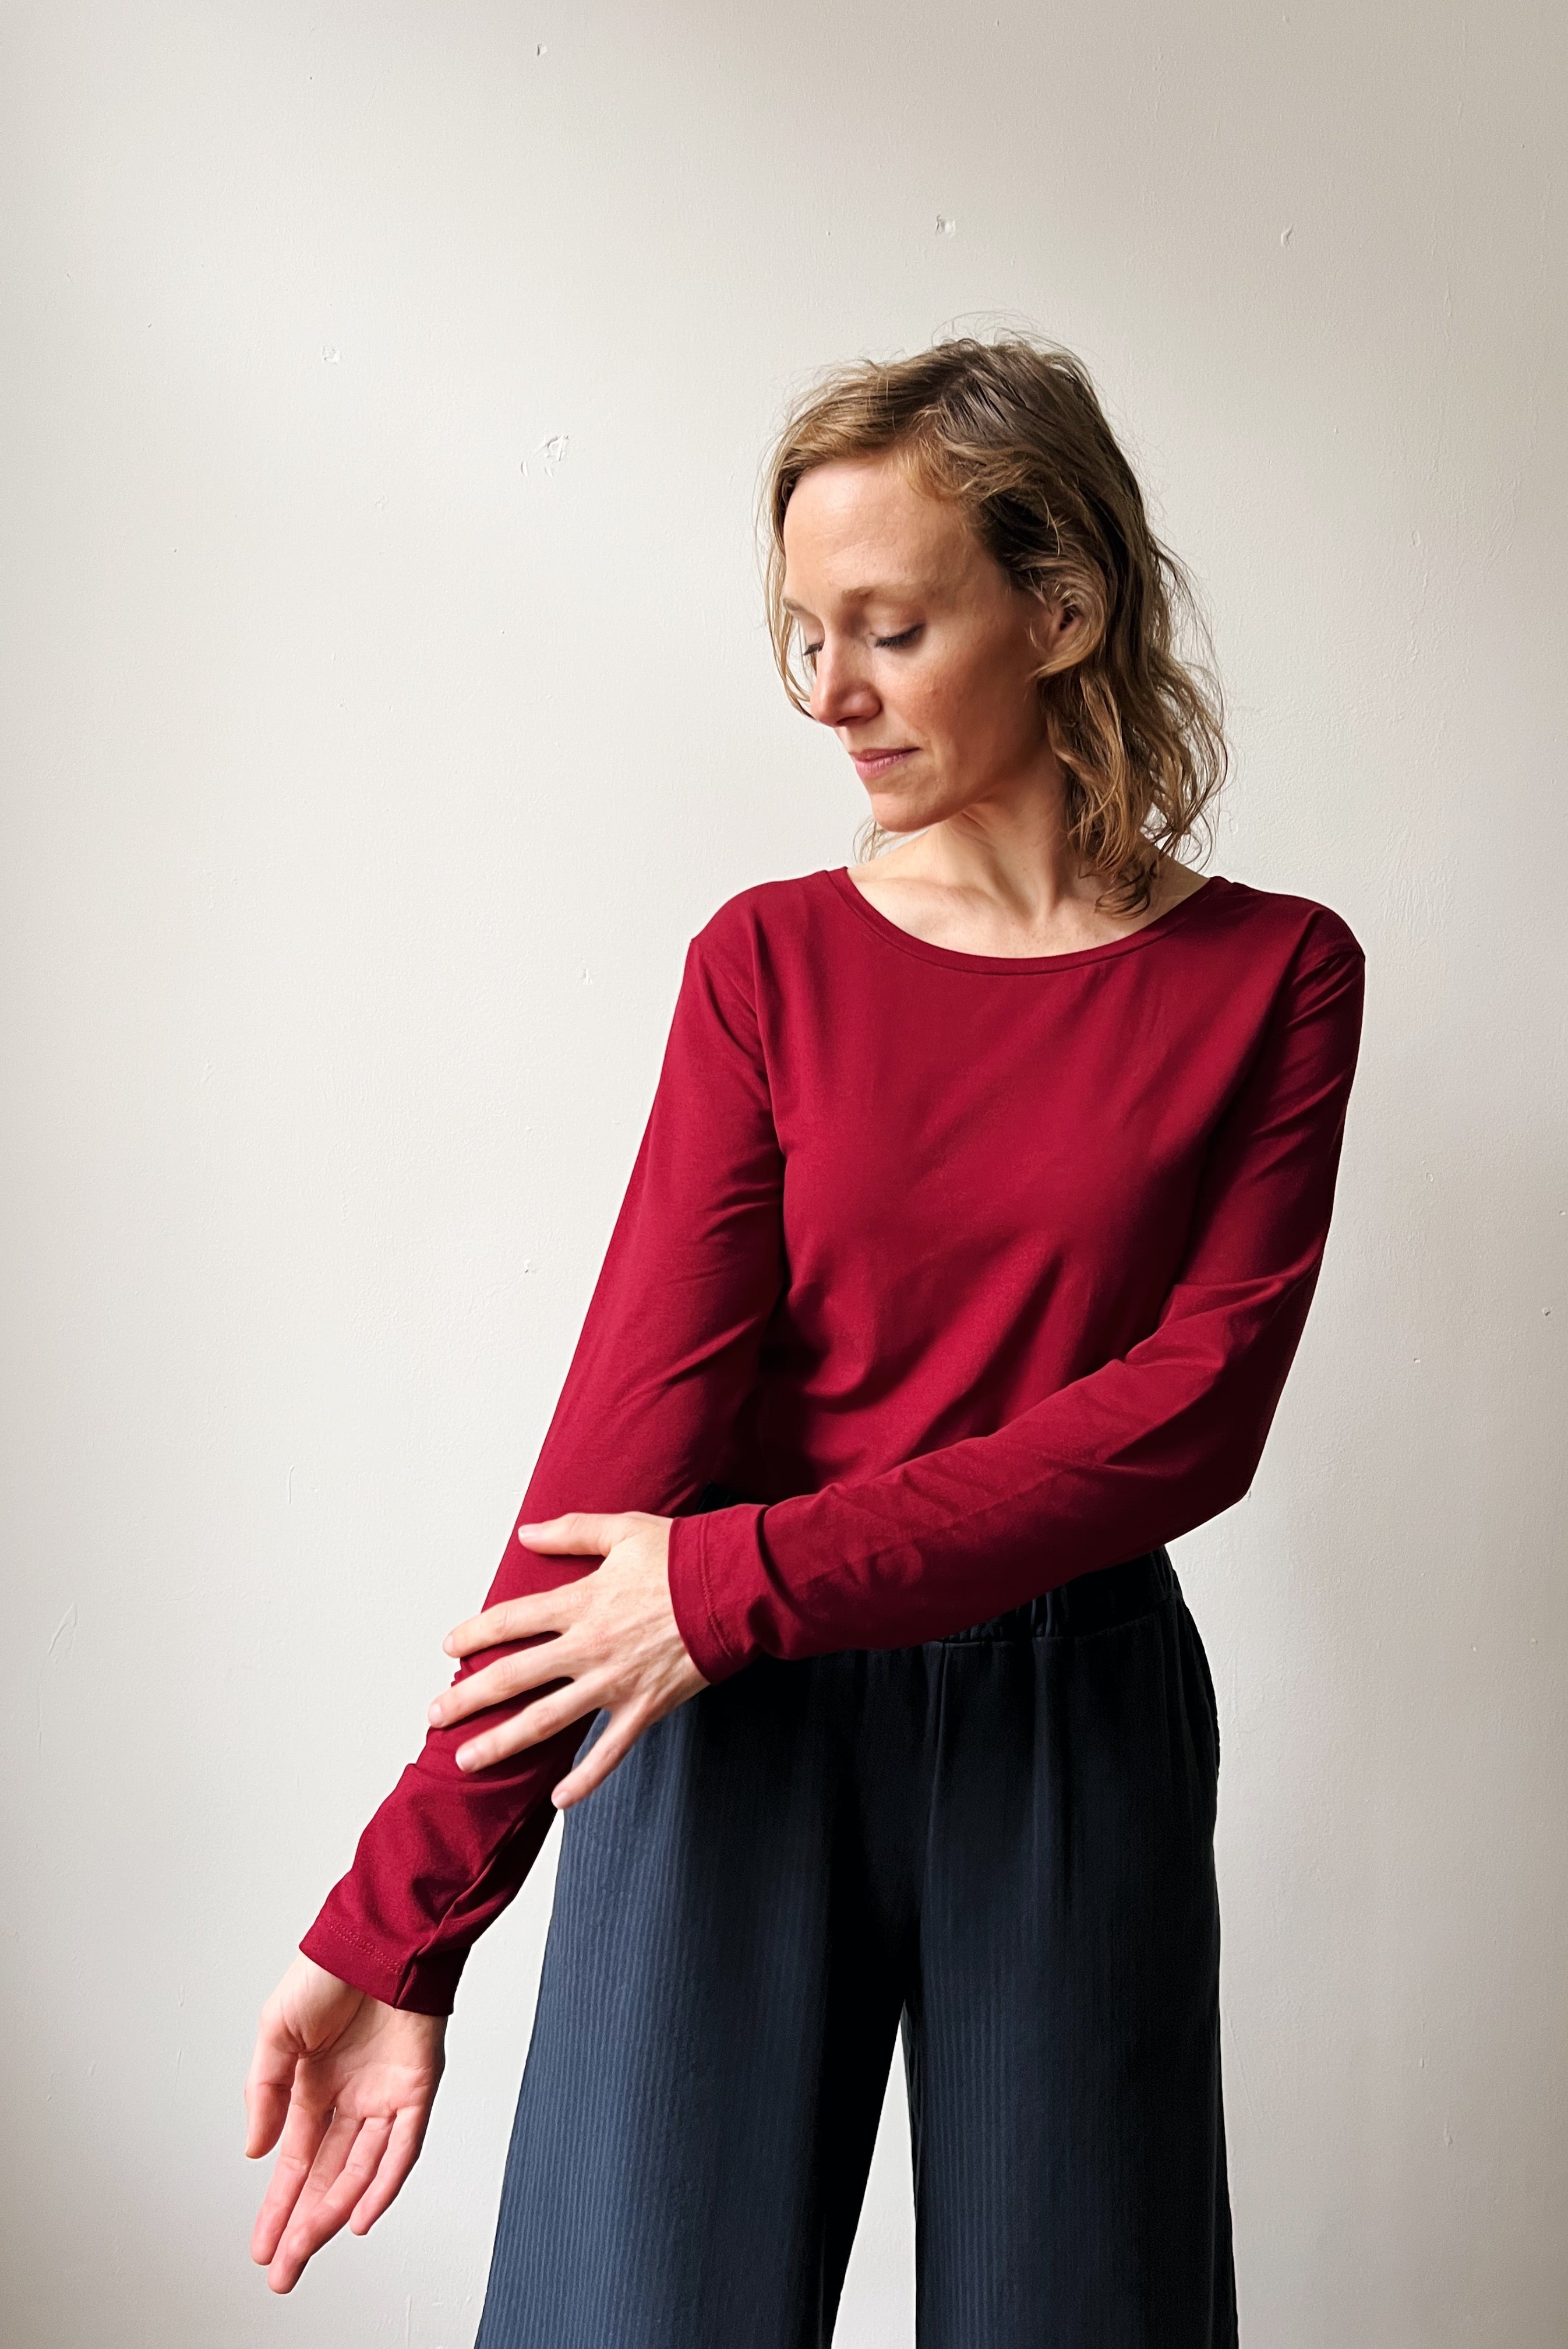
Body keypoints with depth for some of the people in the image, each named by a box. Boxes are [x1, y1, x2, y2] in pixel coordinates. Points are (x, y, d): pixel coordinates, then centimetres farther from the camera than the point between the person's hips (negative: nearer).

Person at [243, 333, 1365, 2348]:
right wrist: (402, 1914, -17)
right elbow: (632, 1415, -10)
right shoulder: (770, 963, -1)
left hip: (1074, 1723, 1)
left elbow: (1192, 1410, -9)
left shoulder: (1270, 976, -2)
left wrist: (746, 1582, -17)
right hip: (745, 1726, 0)